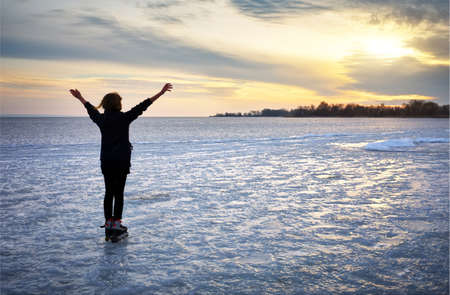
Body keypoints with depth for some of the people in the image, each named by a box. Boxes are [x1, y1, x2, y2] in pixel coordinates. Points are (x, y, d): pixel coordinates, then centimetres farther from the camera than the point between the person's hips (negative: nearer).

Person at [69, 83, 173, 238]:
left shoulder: (101, 119, 3)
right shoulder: (124, 118, -10)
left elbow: (90, 109, 22)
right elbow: (142, 106, -9)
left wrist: (80, 97, 42)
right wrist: (161, 93, -6)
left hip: (106, 161, 5)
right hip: (121, 161, -4)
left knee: (108, 192, 11)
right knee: (119, 193, 1)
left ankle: (108, 224, 15)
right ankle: (116, 223, 1)